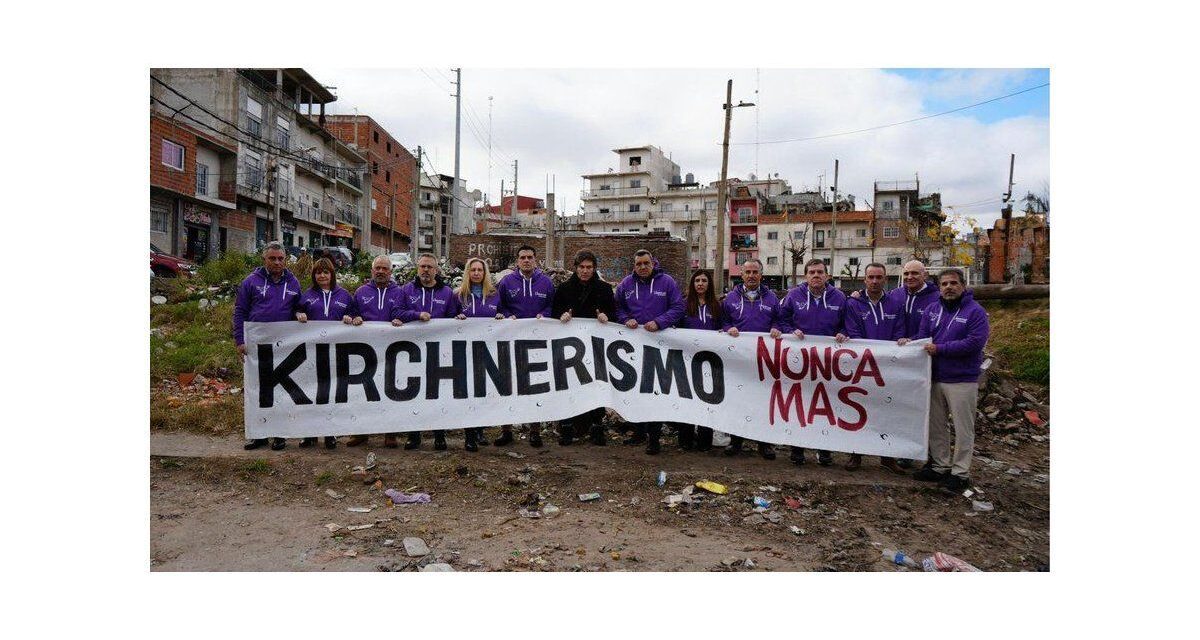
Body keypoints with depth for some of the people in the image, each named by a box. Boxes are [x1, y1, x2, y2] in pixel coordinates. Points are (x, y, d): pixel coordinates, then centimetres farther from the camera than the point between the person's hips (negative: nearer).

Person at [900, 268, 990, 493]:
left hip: (962, 381, -6)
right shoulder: (932, 309, 9)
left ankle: (960, 472, 15)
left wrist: (940, 349, -19)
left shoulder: (975, 312, -8)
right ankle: (939, 465, 27)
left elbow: (974, 343, -19)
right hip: (935, 377, 6)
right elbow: (923, 337, 8)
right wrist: (909, 342, -13)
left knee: (963, 428, 4)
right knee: (935, 425, 13)